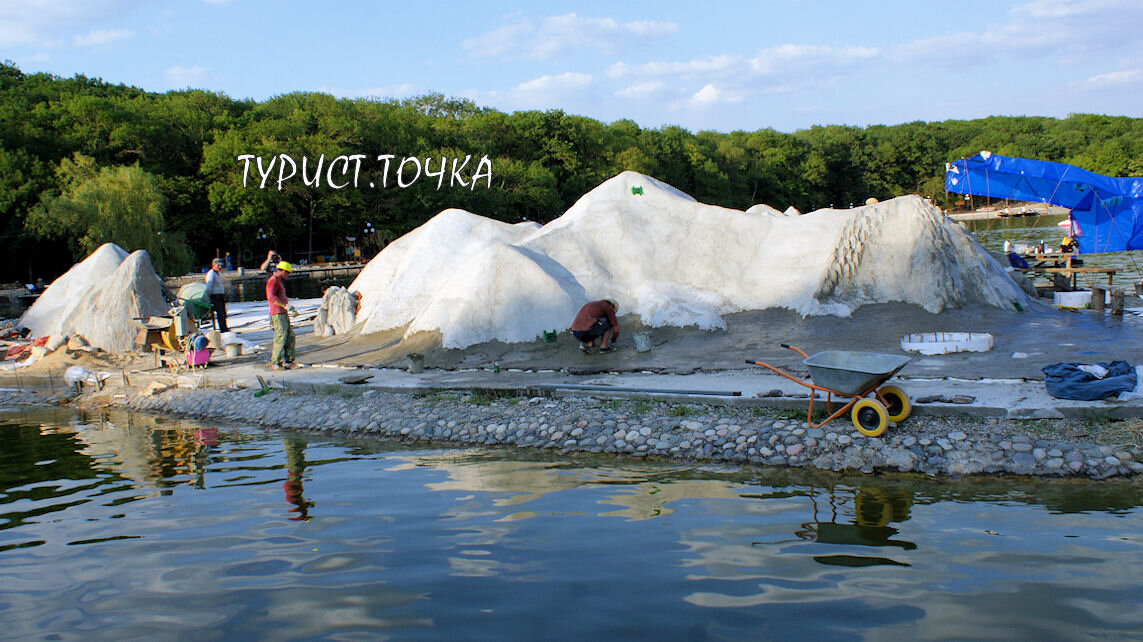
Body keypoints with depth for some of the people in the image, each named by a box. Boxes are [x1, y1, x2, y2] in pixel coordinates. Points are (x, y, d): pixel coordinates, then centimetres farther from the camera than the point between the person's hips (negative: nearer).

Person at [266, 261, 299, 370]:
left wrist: (291, 307, 20)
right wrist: (285, 305, -25)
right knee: (281, 337, -12)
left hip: (283, 314, 10)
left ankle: (288, 361, 13)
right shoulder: (273, 281, -9)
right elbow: (271, 297, -22)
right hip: (277, 313, -10)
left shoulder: (280, 281, 23)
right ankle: (275, 363, -9)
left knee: (290, 336, 8)